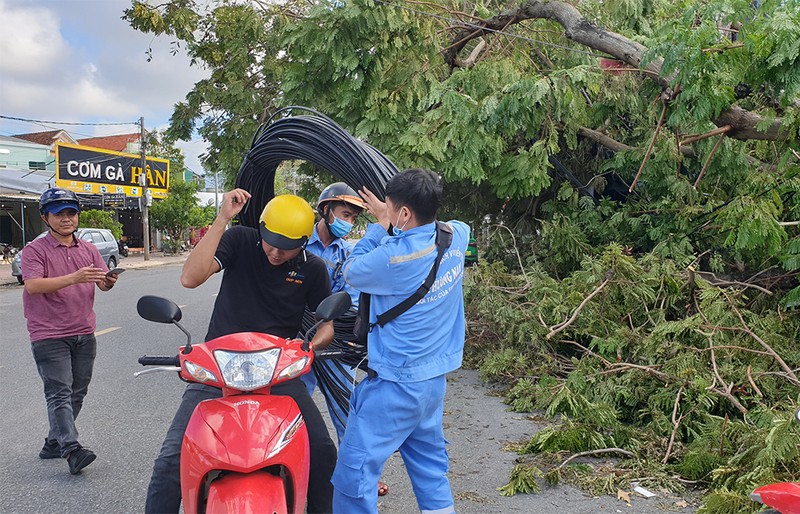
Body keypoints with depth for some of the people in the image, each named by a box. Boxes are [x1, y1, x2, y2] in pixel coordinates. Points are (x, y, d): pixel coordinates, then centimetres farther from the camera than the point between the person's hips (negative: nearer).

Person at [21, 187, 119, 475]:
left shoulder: (88, 249, 11)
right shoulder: (35, 250, -5)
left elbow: (102, 283, 7)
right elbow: (33, 285, -20)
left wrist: (107, 282, -19)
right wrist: (74, 278, -32)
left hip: (84, 334, 6)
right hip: (49, 336, -6)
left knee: (77, 394, 11)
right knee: (59, 394, -10)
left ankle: (54, 443, 24)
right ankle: (72, 450, -14)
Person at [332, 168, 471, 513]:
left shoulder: (394, 258, -24)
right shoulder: (456, 236, -5)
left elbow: (351, 271, -5)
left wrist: (380, 225, 3)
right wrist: (386, 221, 11)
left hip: (395, 384, -8)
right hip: (435, 379, 8)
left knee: (354, 471, 2)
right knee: (429, 463, 19)